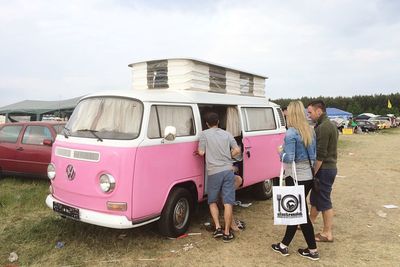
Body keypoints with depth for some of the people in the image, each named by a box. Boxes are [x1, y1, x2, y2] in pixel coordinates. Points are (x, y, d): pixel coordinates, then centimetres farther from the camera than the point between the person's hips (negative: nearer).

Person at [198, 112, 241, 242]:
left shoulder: (204, 134, 0)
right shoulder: (227, 134, 9)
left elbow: (201, 152, -4)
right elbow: (237, 150, 4)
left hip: (214, 172, -2)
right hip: (228, 170, 2)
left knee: (212, 201, 17)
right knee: (228, 203, 3)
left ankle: (218, 228, 9)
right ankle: (227, 233, 6)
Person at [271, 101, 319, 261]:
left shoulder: (291, 133, -17)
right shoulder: (310, 131, 7)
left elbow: (288, 158, -20)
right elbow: (313, 155, 13)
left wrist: (280, 152, -2)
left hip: (296, 177, -7)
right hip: (308, 176, 7)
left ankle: (313, 250, 18)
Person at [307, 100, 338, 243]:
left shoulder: (323, 127, -20)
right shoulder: (329, 125, 13)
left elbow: (320, 155, -23)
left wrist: (312, 173, -18)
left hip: (324, 169, -10)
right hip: (329, 167, 10)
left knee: (324, 201, 0)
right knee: (315, 198, 20)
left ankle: (327, 234, 11)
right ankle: (310, 223, 34)